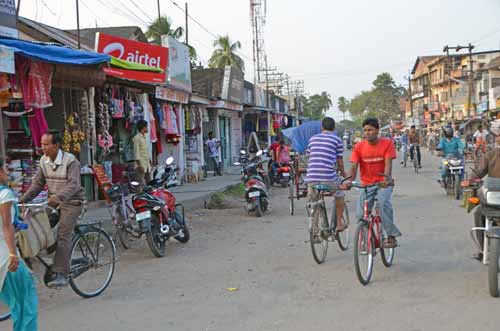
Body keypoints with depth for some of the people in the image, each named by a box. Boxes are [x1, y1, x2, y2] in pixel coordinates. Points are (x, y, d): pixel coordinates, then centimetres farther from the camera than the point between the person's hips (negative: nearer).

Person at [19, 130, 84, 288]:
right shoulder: (44, 161, 3)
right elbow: (37, 184, 6)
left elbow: (73, 184, -27)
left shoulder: (70, 161, -17)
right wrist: (23, 200, -7)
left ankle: (61, 275, -18)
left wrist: (58, 197, -43)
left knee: (63, 234, -17)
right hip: (53, 201, 7)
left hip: (71, 202, -7)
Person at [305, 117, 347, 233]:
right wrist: (342, 172, 26)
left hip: (311, 175, 3)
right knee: (339, 196, 22)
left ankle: (314, 226, 11)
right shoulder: (337, 139, 6)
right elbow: (340, 161, 7)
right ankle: (339, 223, 25)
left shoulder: (312, 139, 16)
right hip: (329, 176, -3)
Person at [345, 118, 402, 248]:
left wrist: (387, 178, -35)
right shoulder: (359, 147, -3)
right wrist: (350, 180, -30)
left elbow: (388, 163, -17)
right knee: (361, 214, -9)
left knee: (384, 202, -32)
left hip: (383, 183, -2)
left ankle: (391, 236, -22)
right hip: (367, 184, 3)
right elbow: (354, 165, -11)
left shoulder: (387, 143, -7)